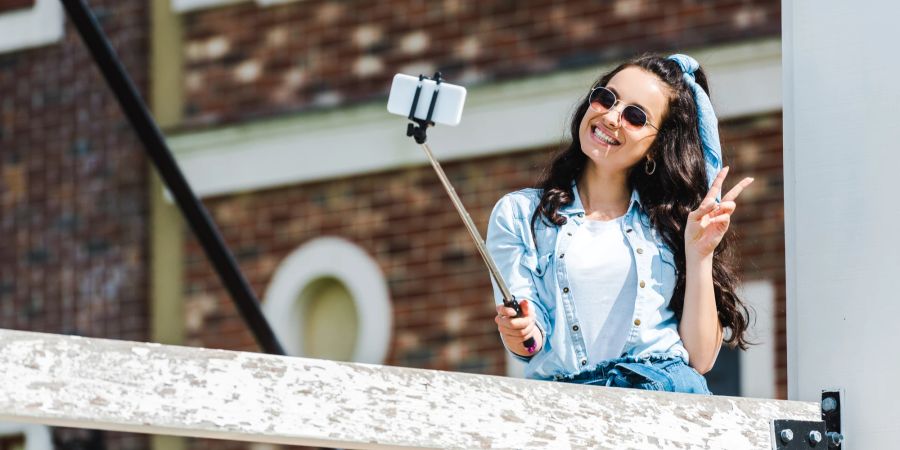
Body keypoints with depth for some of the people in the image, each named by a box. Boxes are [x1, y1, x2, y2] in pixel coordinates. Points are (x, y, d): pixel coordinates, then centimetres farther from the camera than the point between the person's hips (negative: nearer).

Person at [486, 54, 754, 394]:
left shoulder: (671, 223, 18)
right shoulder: (517, 214, 16)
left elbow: (700, 359, 9)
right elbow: (532, 344, 5)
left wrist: (698, 254, 3)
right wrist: (521, 336, -18)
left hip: (666, 392, 1)